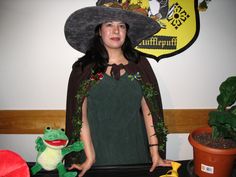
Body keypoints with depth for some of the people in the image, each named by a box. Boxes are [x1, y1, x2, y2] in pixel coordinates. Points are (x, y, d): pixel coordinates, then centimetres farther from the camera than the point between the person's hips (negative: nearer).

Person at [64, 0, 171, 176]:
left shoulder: (139, 64, -3)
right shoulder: (84, 68, -7)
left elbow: (149, 110, -4)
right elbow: (81, 117, -7)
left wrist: (155, 153, -6)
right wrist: (90, 157, -10)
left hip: (134, 150, 2)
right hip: (99, 151, -1)